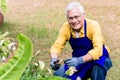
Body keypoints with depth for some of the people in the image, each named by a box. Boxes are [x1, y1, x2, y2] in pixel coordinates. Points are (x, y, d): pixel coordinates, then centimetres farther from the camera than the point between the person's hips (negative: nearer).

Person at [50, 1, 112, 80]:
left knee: (98, 66, -38)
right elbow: (56, 46, -12)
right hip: (78, 62, 5)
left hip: (98, 59, -5)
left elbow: (98, 50, -34)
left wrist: (80, 60, -47)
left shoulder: (93, 25, -23)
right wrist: (54, 59, -34)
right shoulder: (66, 27, -11)